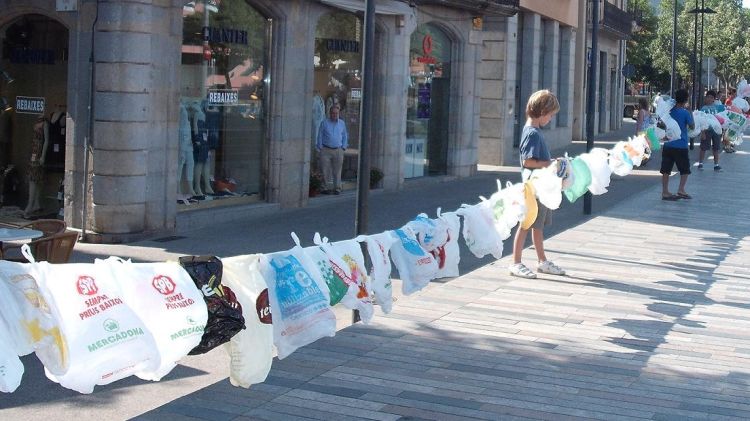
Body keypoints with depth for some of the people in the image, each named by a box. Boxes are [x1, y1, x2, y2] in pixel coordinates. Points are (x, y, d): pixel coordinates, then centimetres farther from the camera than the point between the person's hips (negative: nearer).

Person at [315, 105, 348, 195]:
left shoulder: (342, 123, 11)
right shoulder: (324, 123, 5)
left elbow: (345, 136, 18)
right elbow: (320, 136, 5)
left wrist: (343, 148, 8)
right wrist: (320, 149, -1)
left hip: (338, 150, 1)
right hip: (326, 150, -1)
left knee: (337, 171, 0)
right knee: (326, 170, -4)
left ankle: (337, 188, 5)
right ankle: (327, 188, 1)